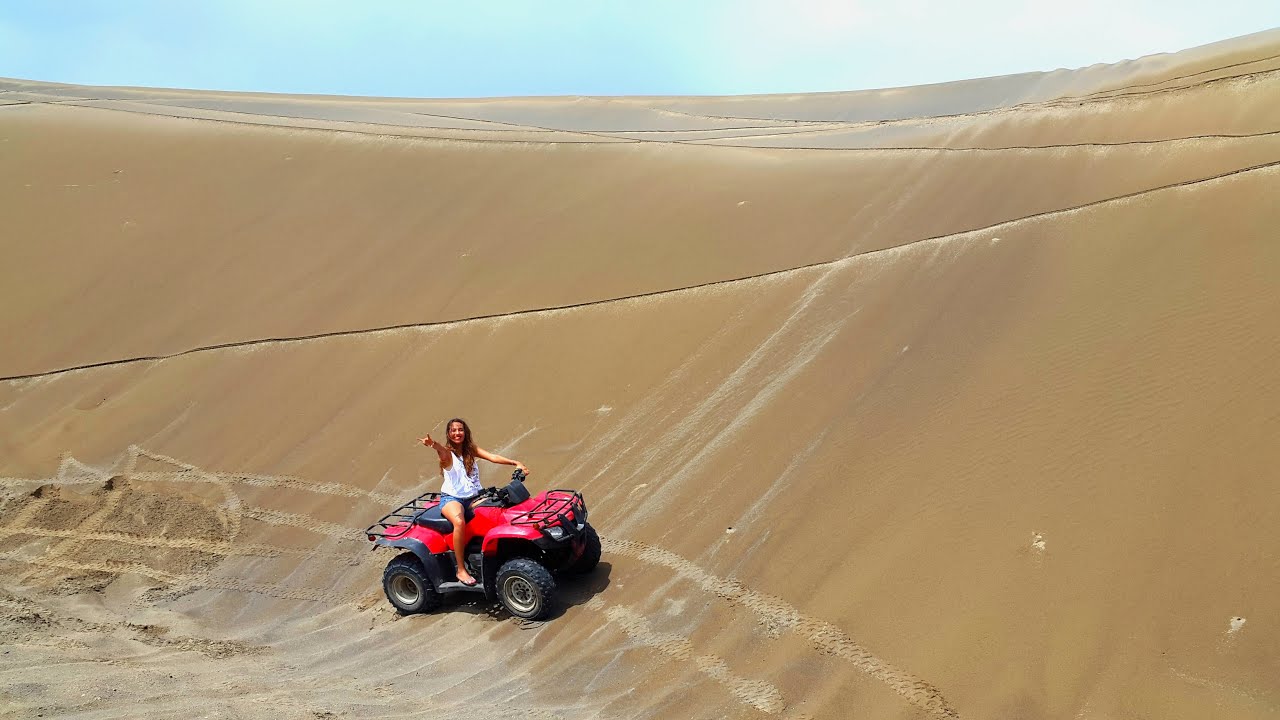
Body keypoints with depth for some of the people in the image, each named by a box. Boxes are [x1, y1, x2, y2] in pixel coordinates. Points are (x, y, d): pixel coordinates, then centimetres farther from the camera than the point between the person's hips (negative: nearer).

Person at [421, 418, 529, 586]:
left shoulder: (471, 449, 9)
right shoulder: (447, 453, -3)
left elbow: (493, 457, -5)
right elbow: (442, 452, -29)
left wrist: (515, 463, -23)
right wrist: (433, 445, -55)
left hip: (474, 497, 5)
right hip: (451, 498, -5)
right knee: (459, 522, -35)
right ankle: (461, 570, -27)